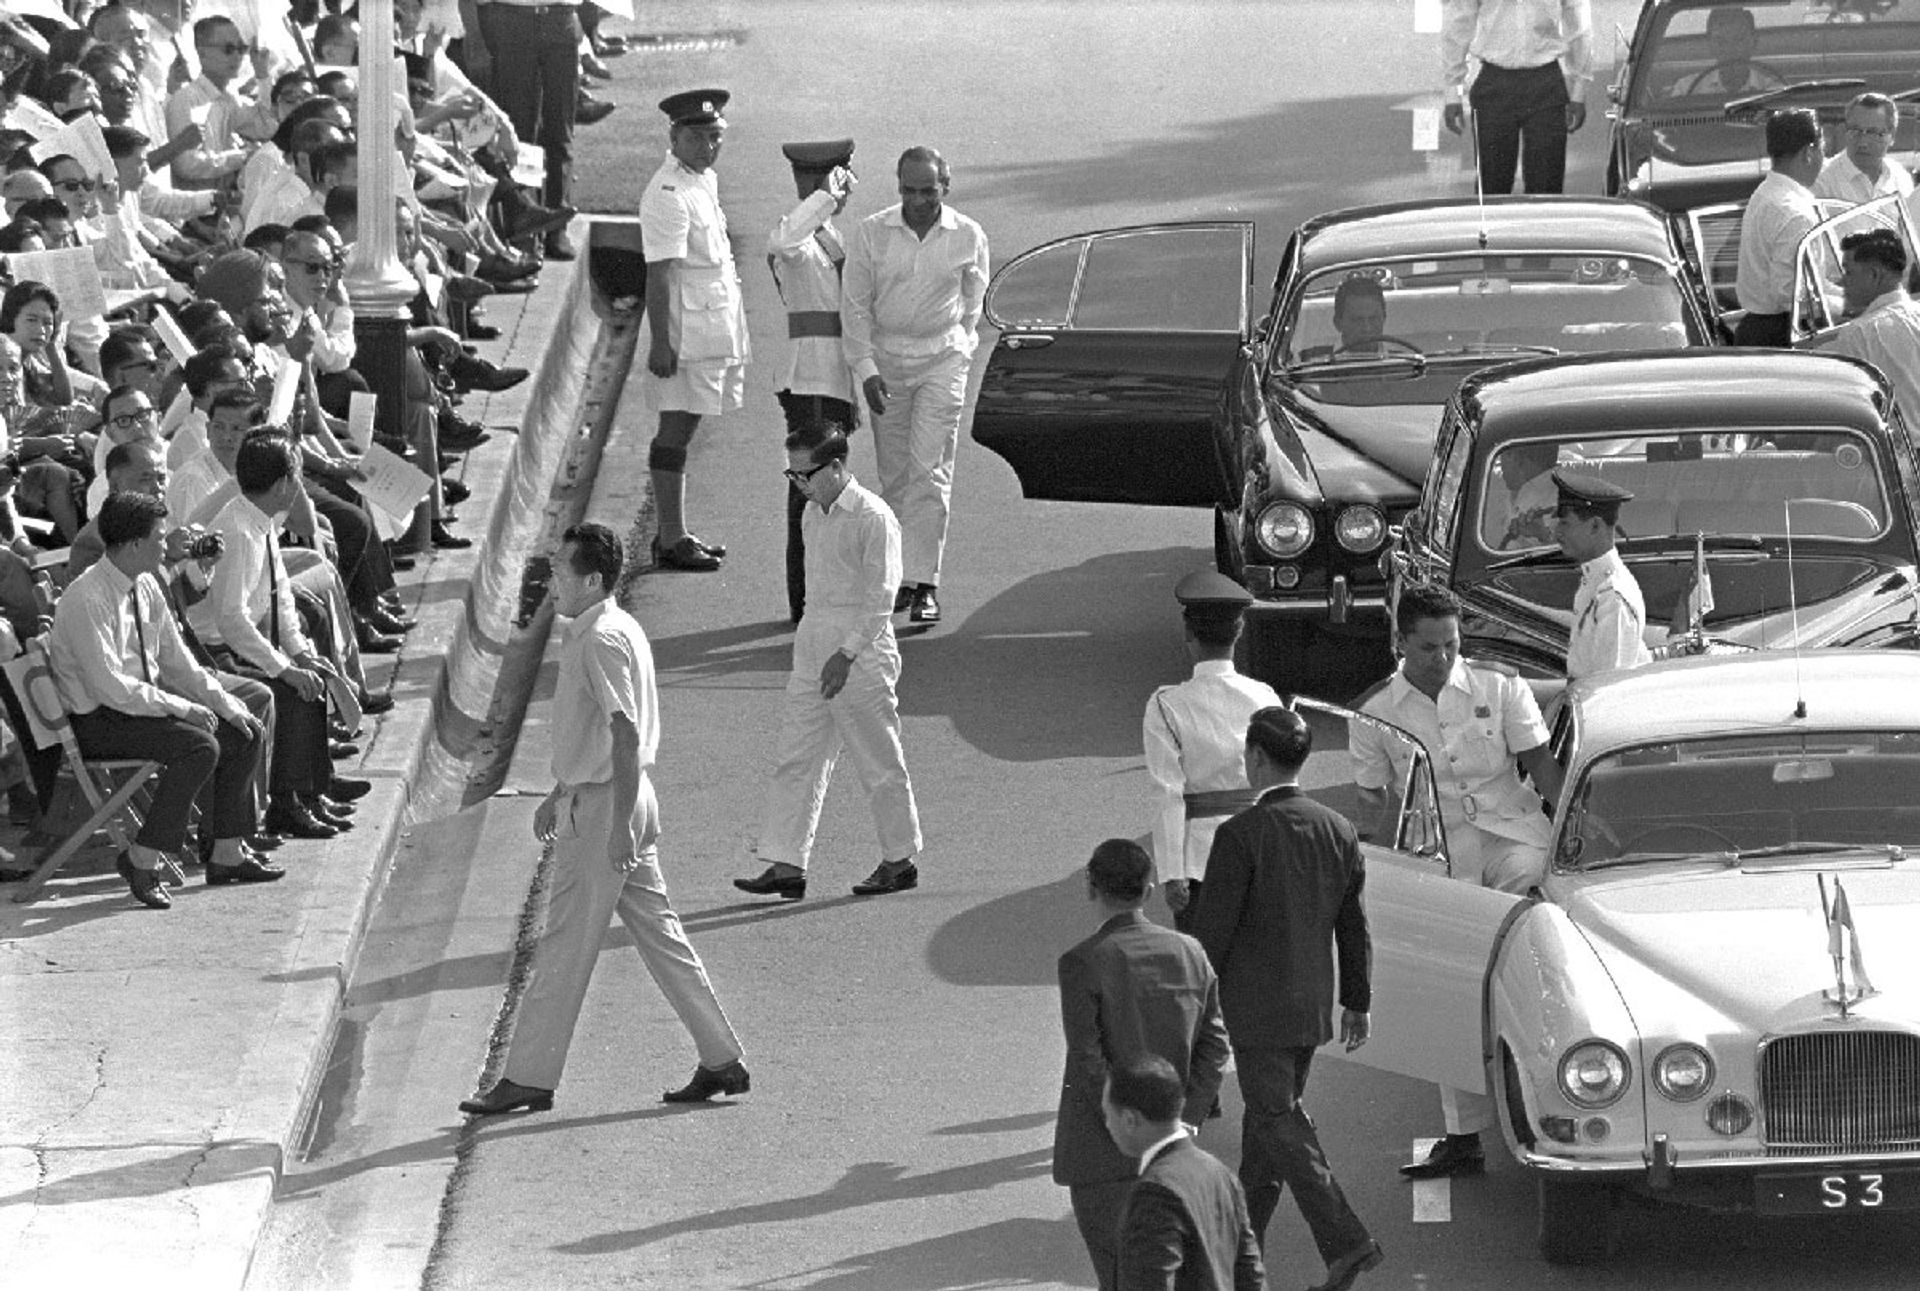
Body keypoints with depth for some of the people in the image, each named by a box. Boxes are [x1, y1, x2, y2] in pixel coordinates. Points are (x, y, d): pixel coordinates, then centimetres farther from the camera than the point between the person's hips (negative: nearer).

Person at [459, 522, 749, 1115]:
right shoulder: (611, 631, 14)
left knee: (565, 945, -3)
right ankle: (723, 1061, 13)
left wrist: (619, 823, -25)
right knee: (658, 931, 12)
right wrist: (558, 796, 28)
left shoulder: (602, 641, -18)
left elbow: (626, 735, -23)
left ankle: (528, 1079, 3)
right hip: (599, 799, 10)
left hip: (603, 807, -10)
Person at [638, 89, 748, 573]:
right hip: (686, 329, -10)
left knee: (682, 427, 15)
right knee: (677, 429, -5)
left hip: (715, 325, 10)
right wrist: (660, 342, -23)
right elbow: (659, 275, -21)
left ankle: (673, 533, 22)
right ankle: (671, 540, -2)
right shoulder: (668, 195, -18)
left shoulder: (705, 180, 13)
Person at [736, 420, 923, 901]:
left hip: (862, 650, -8)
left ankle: (900, 860, 17)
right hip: (813, 649, 8)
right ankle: (786, 865, 3)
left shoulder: (873, 518, -15)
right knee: (795, 758, 3)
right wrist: (812, 641, 17)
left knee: (880, 762, 3)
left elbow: (880, 596, -17)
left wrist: (847, 654, -20)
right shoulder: (813, 515, 10)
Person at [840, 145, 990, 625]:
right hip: (884, 356, 1)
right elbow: (855, 305, -2)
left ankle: (924, 584, -10)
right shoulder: (871, 233, -6)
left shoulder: (968, 237, -4)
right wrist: (866, 369, -8)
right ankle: (901, 575, 16)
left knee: (929, 472, -9)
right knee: (894, 474, 6)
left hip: (942, 357, -1)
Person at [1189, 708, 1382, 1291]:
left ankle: (1346, 1242, -14)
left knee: (1280, 1123, -4)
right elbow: (1354, 926, 7)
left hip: (1256, 1007, -7)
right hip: (1313, 1004, 7)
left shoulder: (1241, 835, -18)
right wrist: (1356, 1001, 17)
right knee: (1269, 1115, 18)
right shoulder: (1338, 831, 1)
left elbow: (1213, 929, -15)